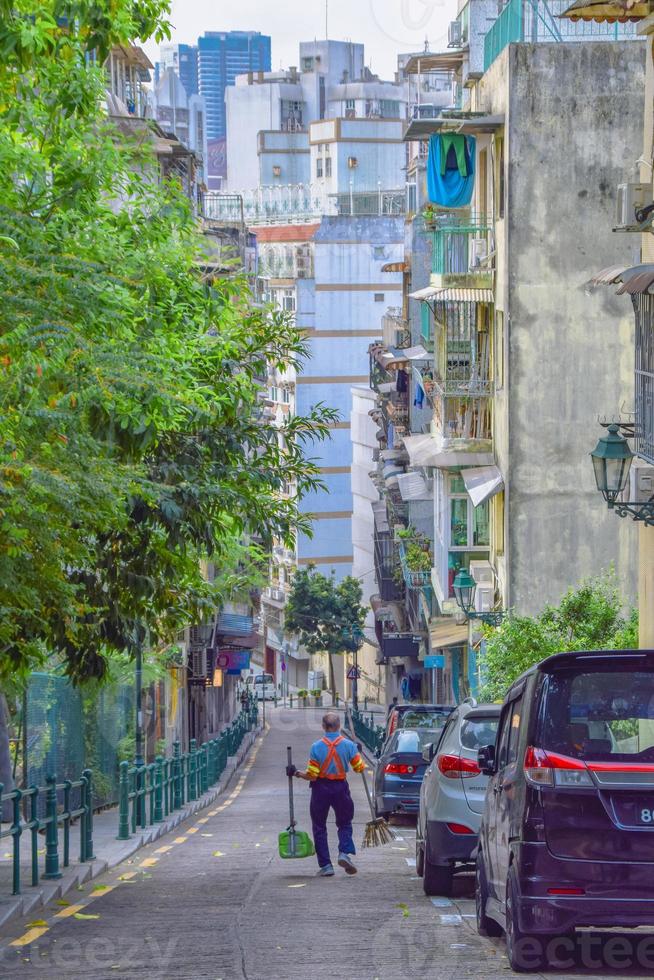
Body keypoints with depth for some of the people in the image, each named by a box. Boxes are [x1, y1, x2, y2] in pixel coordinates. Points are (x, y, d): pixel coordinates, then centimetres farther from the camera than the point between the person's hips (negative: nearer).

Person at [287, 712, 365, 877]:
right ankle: (345, 852, -8)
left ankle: (325, 865, 6)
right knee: (344, 823, 17)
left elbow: (311, 775, -12)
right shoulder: (348, 745, -7)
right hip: (340, 787, 1)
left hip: (321, 788, -1)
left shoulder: (316, 747, -12)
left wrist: (296, 773, 5)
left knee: (319, 827, 10)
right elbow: (360, 767, 0)